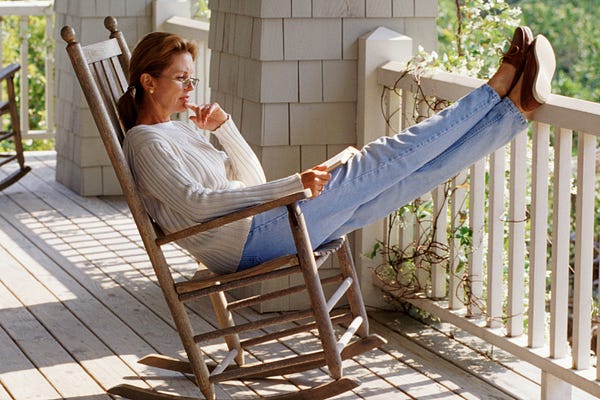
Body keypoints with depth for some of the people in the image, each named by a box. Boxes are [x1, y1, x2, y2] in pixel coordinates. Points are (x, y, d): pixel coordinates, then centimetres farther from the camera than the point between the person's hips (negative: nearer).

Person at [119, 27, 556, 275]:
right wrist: (290, 186, -27)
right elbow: (194, 202, -23)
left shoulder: (180, 130, 22)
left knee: (410, 174, -2)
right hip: (249, 241, -9)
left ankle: (517, 107, -5)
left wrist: (224, 128, 4)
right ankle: (497, 88, -7)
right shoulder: (146, 141, -7)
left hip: (258, 227, 9)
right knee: (375, 165, -12)